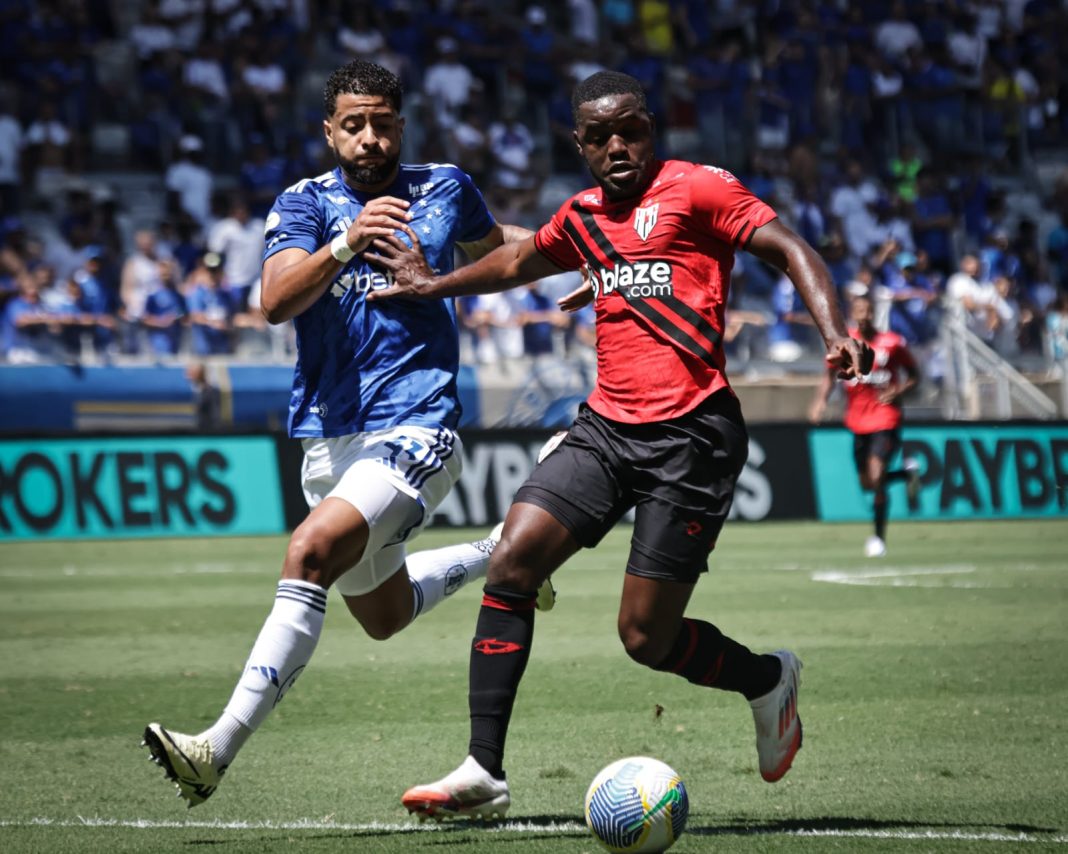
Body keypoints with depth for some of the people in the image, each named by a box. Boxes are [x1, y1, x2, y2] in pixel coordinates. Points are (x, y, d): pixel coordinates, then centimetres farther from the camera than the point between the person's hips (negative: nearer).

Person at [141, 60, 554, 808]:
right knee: (384, 615, 19)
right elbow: (275, 302, -18)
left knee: (311, 554, -28)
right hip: (329, 437, 3)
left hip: (416, 430, -3)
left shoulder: (446, 189, 7)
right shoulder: (305, 204, 1)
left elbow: (494, 243, 32)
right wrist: (346, 245, -33)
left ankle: (219, 750, -31)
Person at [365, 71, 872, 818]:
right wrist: (435, 286, 41)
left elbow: (790, 249, -11)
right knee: (512, 563, -12)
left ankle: (769, 679, 27)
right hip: (606, 426, 6)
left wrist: (835, 332, -26)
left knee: (646, 637, -6)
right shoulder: (582, 217, 16)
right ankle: (484, 771, -8)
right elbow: (520, 262, 37)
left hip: (691, 434, -6)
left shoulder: (696, 189, -3)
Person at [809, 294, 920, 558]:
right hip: (858, 422, 4)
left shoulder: (893, 343, -5)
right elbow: (830, 375, 8)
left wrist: (898, 392, -14)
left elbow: (913, 376, 5)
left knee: (876, 478, -17)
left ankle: (879, 537, -4)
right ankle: (906, 472, 40)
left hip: (886, 420, -4)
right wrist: (821, 400, -11)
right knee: (866, 484, 10)